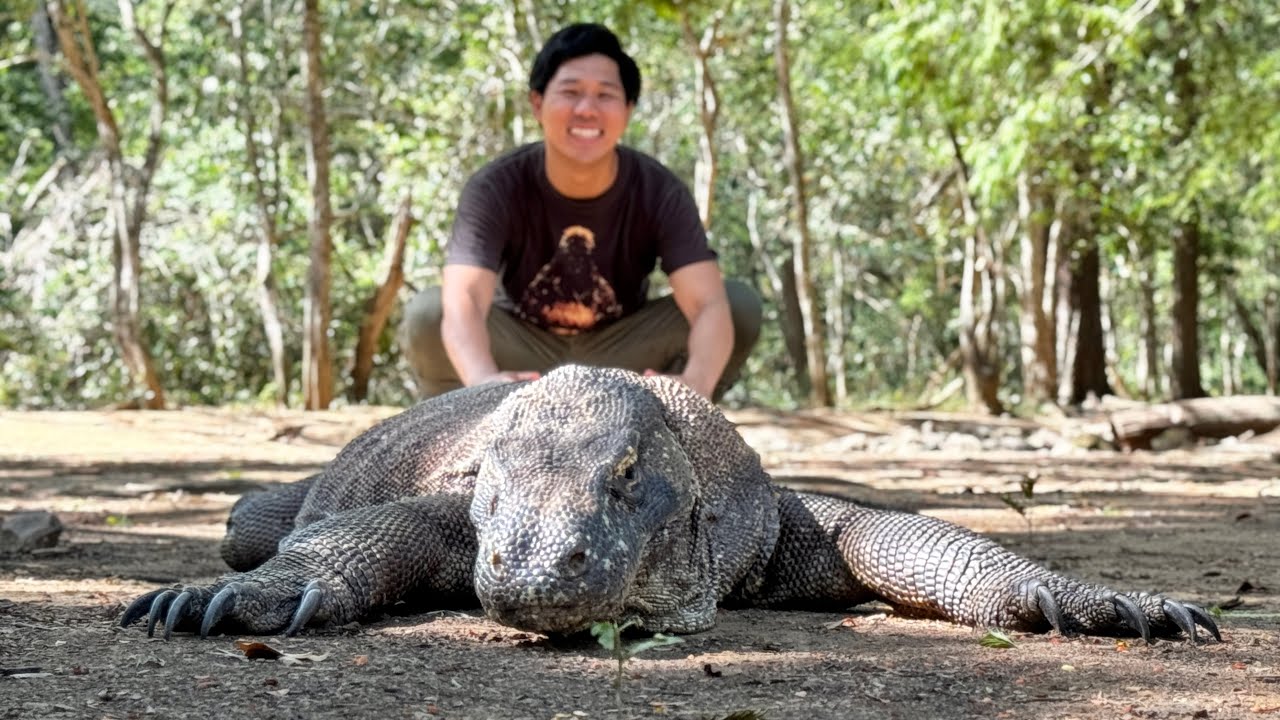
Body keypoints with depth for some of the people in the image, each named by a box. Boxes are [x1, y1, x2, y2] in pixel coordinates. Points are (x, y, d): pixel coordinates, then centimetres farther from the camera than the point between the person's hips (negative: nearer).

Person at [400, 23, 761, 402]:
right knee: (426, 314, -30)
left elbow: (709, 304, -35)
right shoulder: (495, 189, -25)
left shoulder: (660, 193, -23)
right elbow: (462, 301, -41)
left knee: (740, 304, -23)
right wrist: (485, 382, -65)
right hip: (522, 360, -1)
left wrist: (696, 385, -59)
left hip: (624, 360, 1)